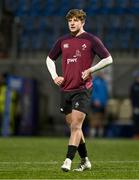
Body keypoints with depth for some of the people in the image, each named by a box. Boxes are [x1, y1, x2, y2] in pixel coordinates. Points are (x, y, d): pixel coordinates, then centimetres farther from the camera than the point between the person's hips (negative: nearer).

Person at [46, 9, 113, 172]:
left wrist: (91, 70, -11)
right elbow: (50, 59, 23)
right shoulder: (63, 41, 10)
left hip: (82, 89, -5)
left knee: (75, 125, -15)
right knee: (73, 126, 11)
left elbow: (108, 59, 0)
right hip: (65, 89, 5)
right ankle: (85, 160, 22)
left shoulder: (91, 40, -3)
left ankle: (68, 160, -19)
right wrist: (55, 76, 8)